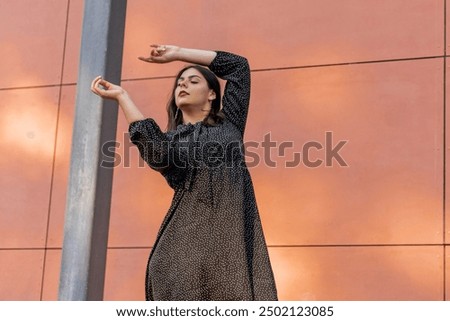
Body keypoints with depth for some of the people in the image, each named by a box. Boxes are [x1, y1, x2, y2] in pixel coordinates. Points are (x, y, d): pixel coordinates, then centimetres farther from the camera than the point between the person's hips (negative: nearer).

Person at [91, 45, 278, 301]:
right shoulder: (171, 139, 21)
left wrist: (177, 54, 24)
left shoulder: (228, 124, 23)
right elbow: (158, 155, -5)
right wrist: (121, 96, 2)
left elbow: (238, 65, 24)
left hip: (234, 236, 0)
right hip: (187, 236, 0)